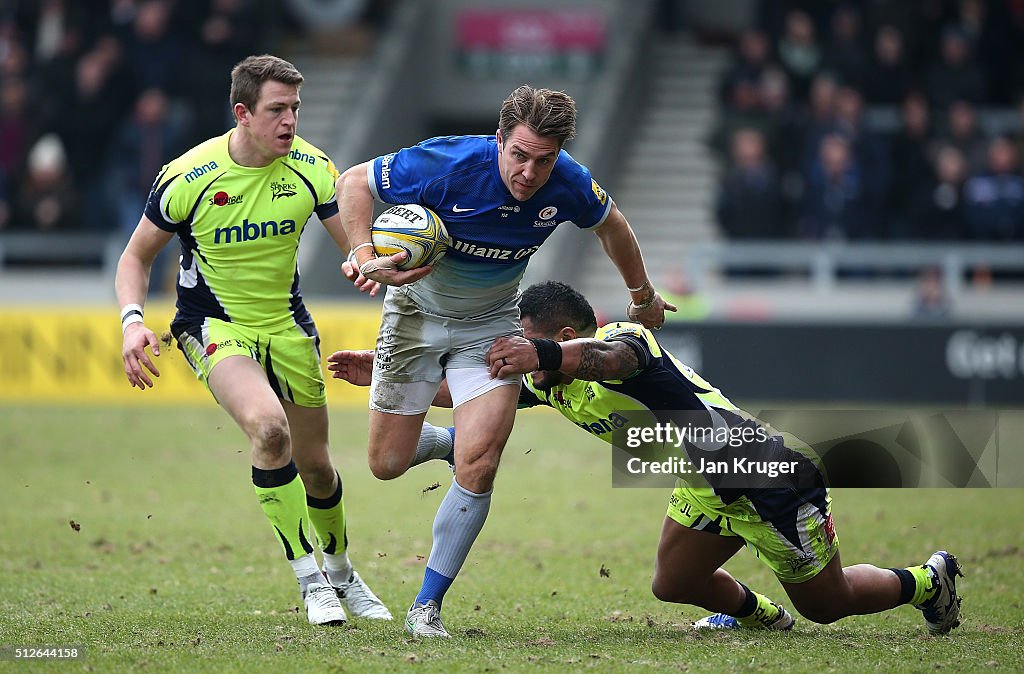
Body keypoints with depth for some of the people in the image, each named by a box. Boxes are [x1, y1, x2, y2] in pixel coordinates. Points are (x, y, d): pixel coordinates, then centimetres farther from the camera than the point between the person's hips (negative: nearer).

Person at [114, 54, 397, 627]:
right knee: (269, 427, -30)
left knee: (316, 465, 13)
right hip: (214, 326, -4)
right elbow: (137, 256, -6)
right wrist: (132, 320, -23)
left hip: (286, 325, 4)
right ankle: (311, 578, -17)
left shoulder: (310, 167, -10)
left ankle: (341, 572, 42)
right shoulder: (189, 177, -19)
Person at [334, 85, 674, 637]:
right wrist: (363, 254, -34)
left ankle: (426, 606, -2)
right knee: (387, 463, 4)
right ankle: (448, 440, 40)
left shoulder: (569, 185, -21)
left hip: (491, 325, 1)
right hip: (417, 311, -1)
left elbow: (609, 224, 4)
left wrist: (643, 295, 18)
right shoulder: (448, 165, -31)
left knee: (478, 466, -16)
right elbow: (354, 182, -18)